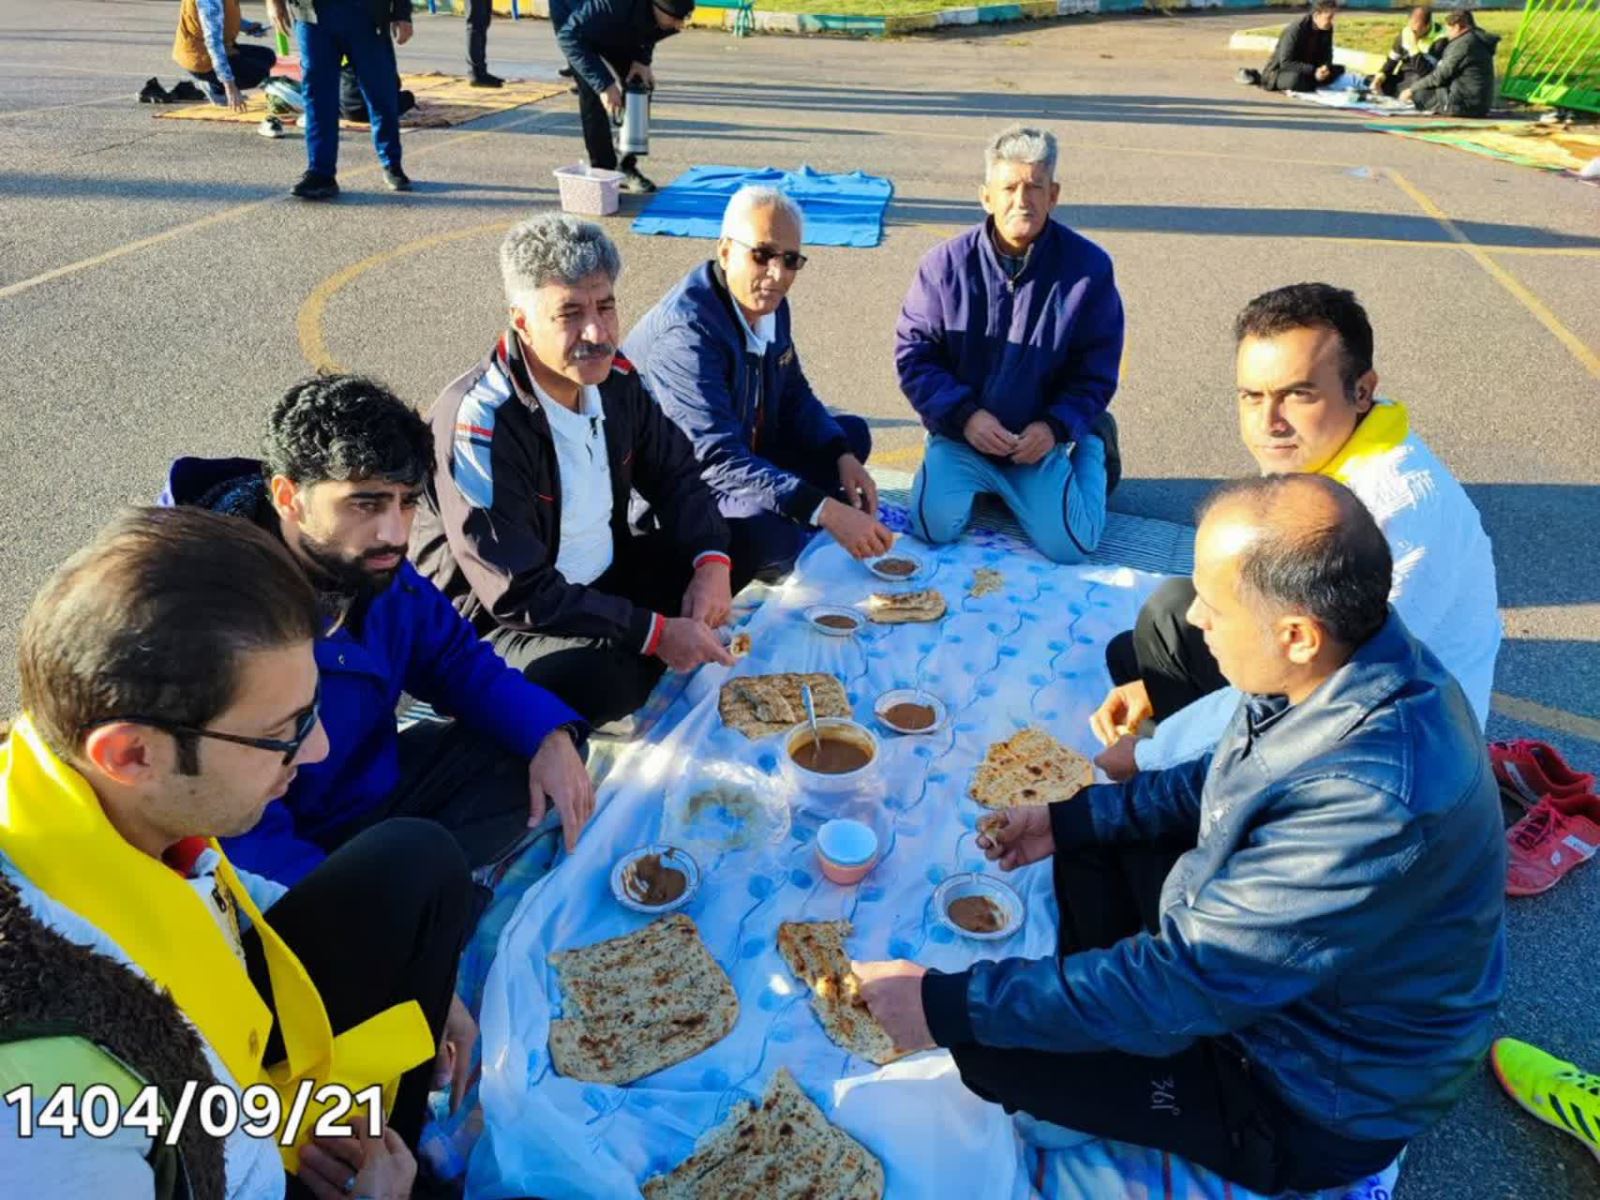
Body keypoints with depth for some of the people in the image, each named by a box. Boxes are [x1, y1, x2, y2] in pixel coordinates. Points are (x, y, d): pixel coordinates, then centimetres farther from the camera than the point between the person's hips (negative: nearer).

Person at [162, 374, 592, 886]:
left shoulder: (376, 567, -9)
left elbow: (460, 663, 5)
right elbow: (246, 836, -30)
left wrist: (551, 734, -12)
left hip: (373, 785, 7)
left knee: (540, 740, 2)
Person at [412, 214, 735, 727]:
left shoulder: (611, 376, -4)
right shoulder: (478, 421, -26)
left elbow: (675, 472, 8)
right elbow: (517, 595, -28)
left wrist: (712, 561, -12)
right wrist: (655, 633, -27)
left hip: (603, 580, 8)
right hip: (496, 623, -7)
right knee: (598, 678, -37)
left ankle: (627, 663, -4)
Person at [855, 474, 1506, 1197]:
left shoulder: (1372, 803, -41)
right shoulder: (1351, 651, -14)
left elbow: (1176, 985, -34)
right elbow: (1227, 783, 6)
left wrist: (948, 1006, -26)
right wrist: (1070, 818, 3)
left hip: (1311, 1094, -8)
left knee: (992, 1047, -9)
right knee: (1092, 846, 12)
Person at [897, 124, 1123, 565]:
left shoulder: (1089, 266, -7)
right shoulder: (946, 264, -8)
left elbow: (1097, 368, -1)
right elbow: (913, 352, -5)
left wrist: (1056, 426, -17)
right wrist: (964, 415, -19)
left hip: (1040, 441, 0)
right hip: (960, 434, 0)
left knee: (1068, 545, -13)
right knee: (934, 525, -22)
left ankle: (1092, 444, 19)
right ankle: (978, 482, 16)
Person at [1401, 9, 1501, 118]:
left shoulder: (1462, 43, -13)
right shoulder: (1480, 41, 17)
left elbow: (1440, 75, -12)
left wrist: (1412, 89, -2)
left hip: (1465, 104, -10)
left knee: (1418, 94, -5)